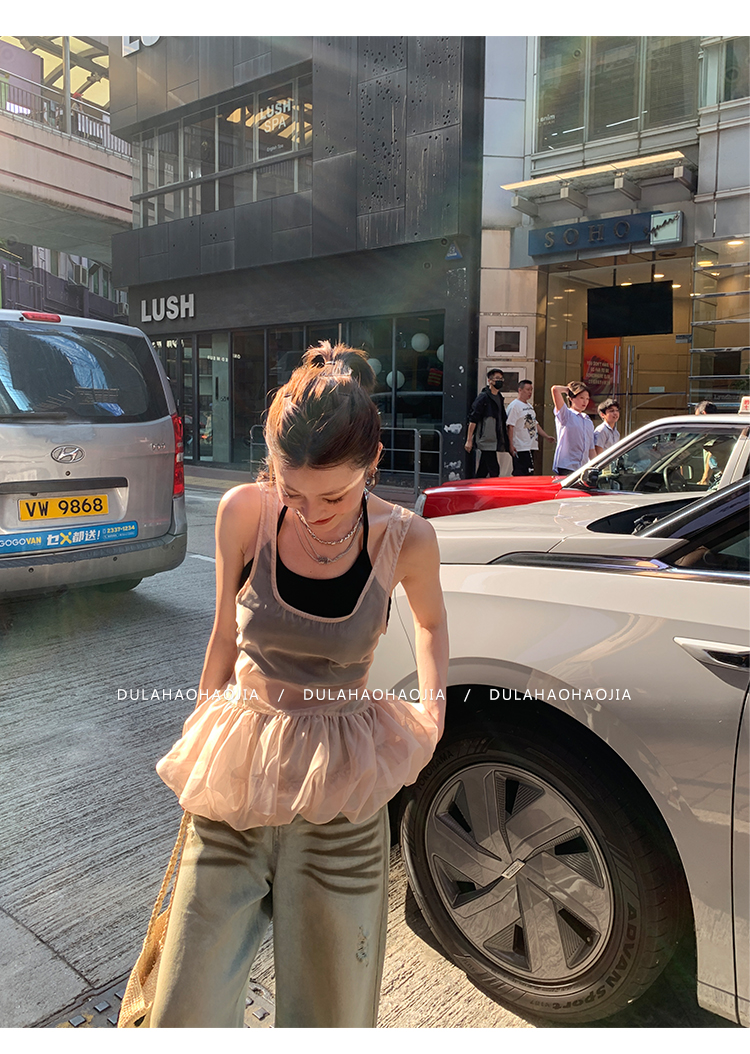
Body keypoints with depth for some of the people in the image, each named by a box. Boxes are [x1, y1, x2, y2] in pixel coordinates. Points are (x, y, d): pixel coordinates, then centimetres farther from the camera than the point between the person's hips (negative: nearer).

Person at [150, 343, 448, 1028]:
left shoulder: (404, 540, -12)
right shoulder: (244, 514, -11)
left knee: (328, 1014, 15)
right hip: (235, 774, 1)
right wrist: (199, 733, 12)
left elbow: (431, 622, 11)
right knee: (188, 1011, 8)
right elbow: (226, 636, 4)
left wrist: (433, 704, 0)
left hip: (340, 793, -1)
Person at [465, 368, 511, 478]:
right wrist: (469, 440, -15)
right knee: (495, 472, -10)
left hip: (498, 443, 7)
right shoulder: (483, 397, -7)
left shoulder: (500, 398, 18)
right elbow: (473, 420, -10)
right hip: (487, 443, -7)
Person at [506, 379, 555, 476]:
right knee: (520, 474, -10)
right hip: (520, 448, -9)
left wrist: (547, 436, 18)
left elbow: (535, 424, 26)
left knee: (529, 473, 10)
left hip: (531, 446, 9)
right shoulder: (514, 405, -8)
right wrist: (511, 445, -21)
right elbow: (510, 426, -14)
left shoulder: (530, 406, 20)